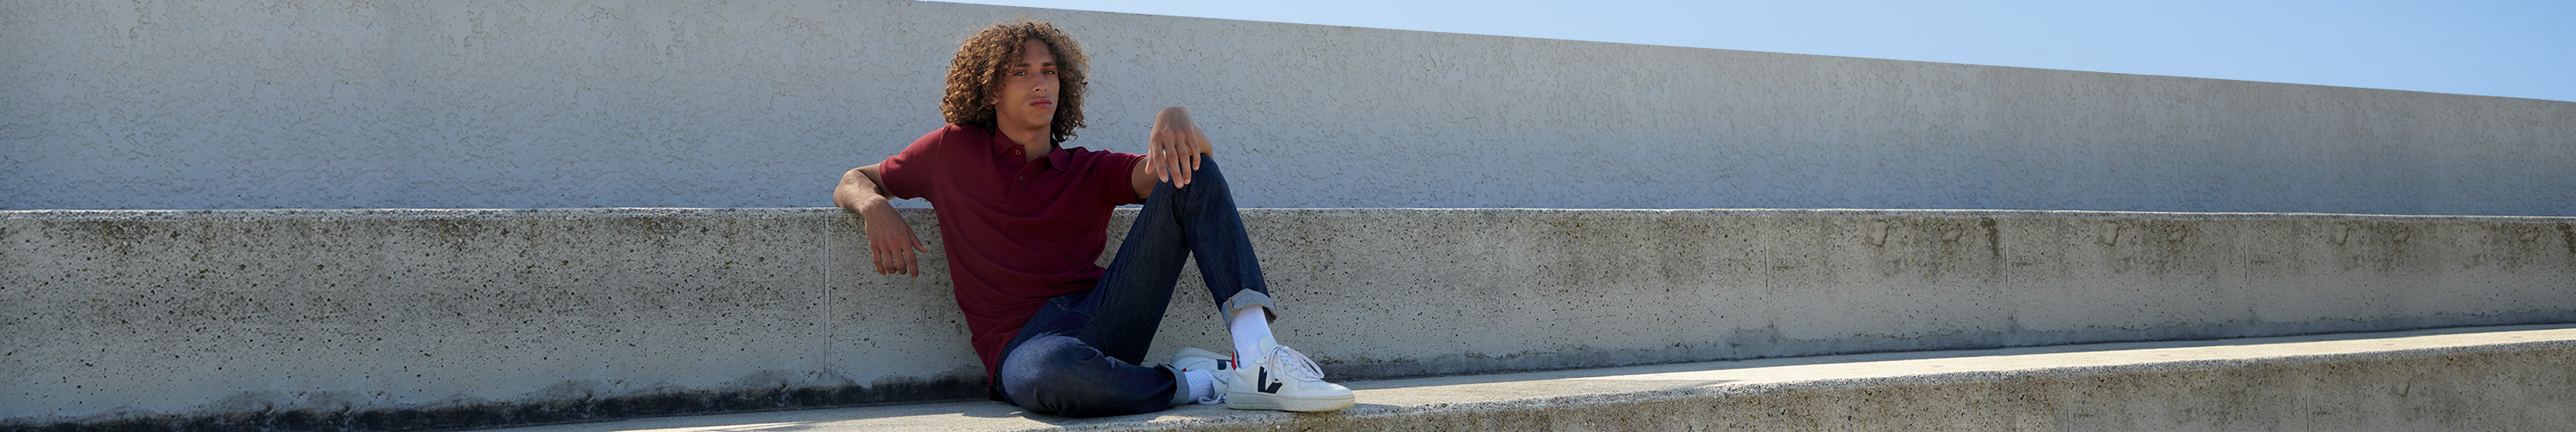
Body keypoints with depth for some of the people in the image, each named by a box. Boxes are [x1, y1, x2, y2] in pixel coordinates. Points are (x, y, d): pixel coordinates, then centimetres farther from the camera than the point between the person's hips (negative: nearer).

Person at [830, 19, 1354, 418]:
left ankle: (1256, 354, -31)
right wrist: (876, 207, -3)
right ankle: (1197, 382, -17)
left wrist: (1175, 120, -22)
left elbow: (1174, 168, 2)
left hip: (1102, 316, 4)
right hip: (1024, 345, -3)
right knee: (1058, 370, -46)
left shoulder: (1090, 171, 18)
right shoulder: (953, 151, 15)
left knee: (1191, 174, -13)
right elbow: (853, 182, 23)